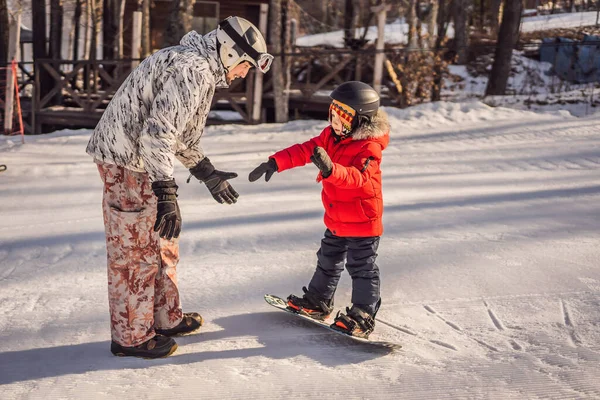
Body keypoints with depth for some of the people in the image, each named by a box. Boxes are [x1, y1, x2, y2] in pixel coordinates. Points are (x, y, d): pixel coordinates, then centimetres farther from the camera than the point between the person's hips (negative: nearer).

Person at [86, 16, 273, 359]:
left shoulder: (201, 68, 13)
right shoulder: (191, 70, -21)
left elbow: (180, 132, 23)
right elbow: (157, 134, -28)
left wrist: (207, 173, 27)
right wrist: (167, 194, -28)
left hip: (142, 159, 11)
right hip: (128, 163, -11)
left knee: (162, 243, 18)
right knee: (136, 251, -2)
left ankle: (166, 318, 31)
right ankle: (131, 336, 11)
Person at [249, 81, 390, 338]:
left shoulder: (369, 148, -24)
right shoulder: (330, 137, -1)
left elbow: (358, 177, -40)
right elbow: (303, 150, -2)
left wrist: (331, 169, -57)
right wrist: (275, 163, -14)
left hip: (362, 220, -9)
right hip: (336, 218, 9)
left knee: (362, 268, -2)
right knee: (328, 261, 22)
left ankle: (363, 316, 5)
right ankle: (317, 302, 38)